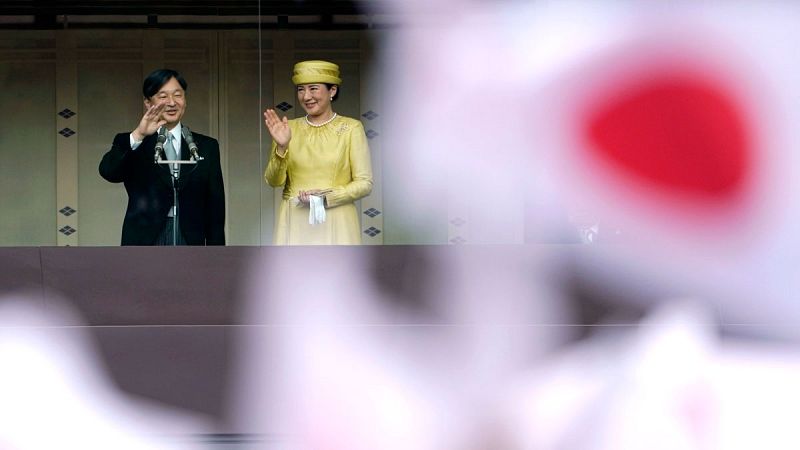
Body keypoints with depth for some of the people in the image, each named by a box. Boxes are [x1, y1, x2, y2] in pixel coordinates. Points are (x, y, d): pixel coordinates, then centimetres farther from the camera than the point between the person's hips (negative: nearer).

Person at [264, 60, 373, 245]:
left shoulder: (351, 128, 0)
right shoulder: (289, 129, 7)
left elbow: (365, 183, -2)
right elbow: (274, 181, 2)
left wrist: (326, 197, -14)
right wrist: (281, 147, -14)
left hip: (336, 225, -2)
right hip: (295, 225, 2)